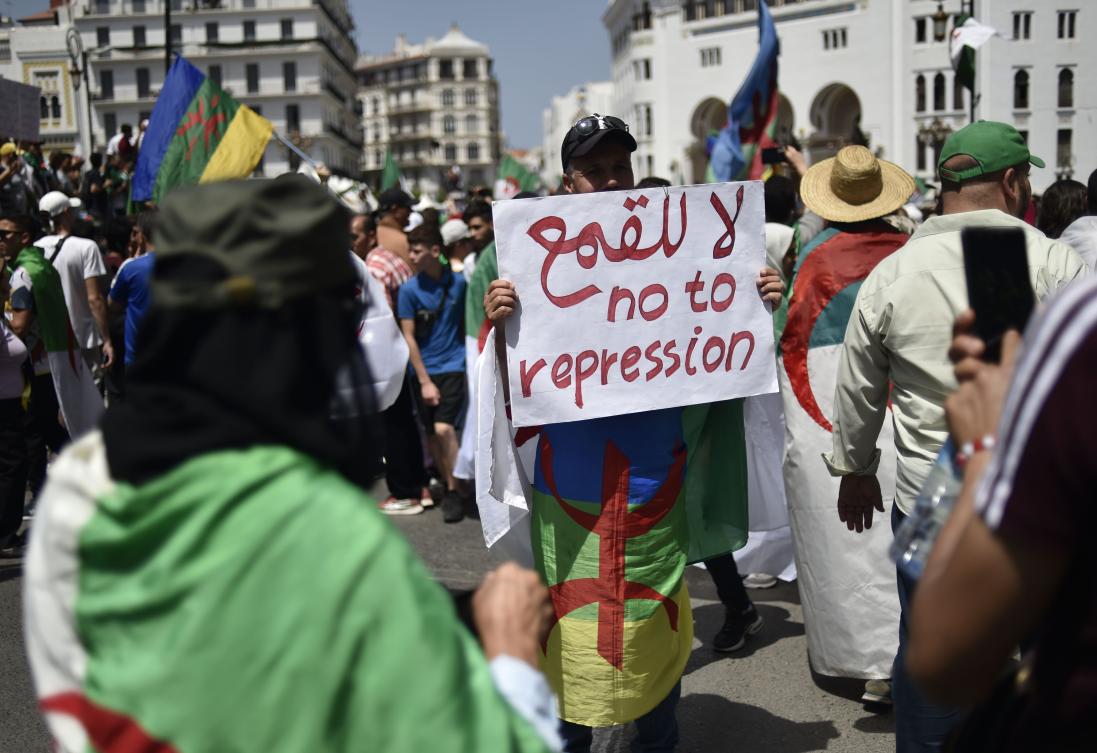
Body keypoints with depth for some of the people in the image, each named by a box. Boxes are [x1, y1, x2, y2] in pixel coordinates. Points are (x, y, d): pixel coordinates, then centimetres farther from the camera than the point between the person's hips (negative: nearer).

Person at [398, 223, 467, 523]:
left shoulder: (458, 282, -3)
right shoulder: (409, 289, -5)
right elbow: (408, 337, -5)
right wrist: (424, 381, -8)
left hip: (452, 366, -1)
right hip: (424, 370, 1)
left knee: (444, 427, -15)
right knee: (431, 433, 7)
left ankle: (454, 490, -1)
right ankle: (445, 483, 26)